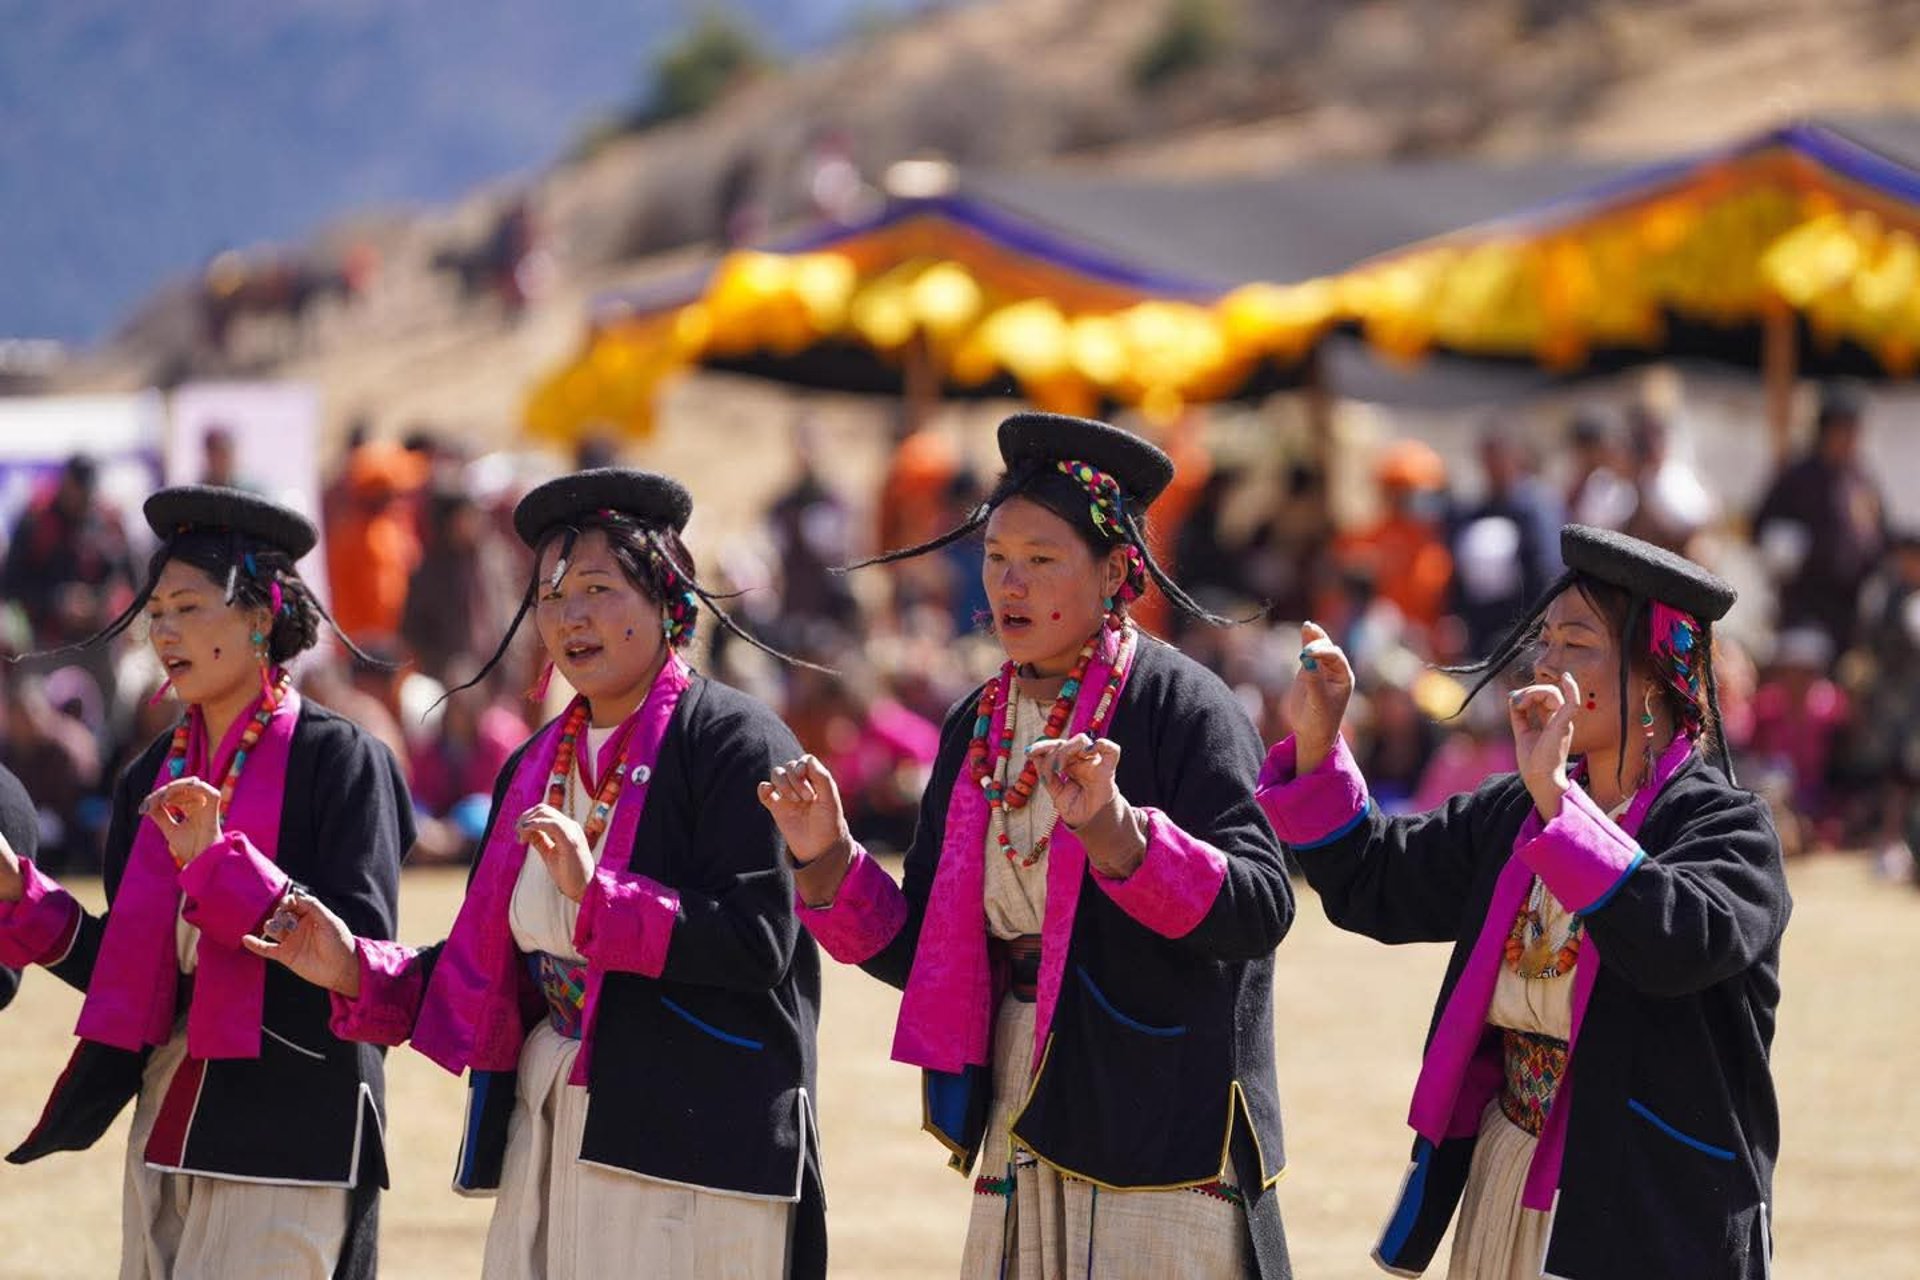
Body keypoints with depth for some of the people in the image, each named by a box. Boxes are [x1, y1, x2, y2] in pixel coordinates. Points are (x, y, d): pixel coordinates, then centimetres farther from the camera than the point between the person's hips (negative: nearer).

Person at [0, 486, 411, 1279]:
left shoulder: (338, 761, -7)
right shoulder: (152, 780, 12)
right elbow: (121, 969, 13)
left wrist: (217, 860, -23)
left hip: (284, 1136, -7)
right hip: (167, 1122, 7)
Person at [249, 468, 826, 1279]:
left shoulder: (731, 741, -7)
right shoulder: (535, 770, 17)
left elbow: (757, 943, -17)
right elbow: (491, 974, 19)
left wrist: (594, 894, -23)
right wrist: (358, 972, 5)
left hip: (693, 1144, -7)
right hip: (550, 1140, 7)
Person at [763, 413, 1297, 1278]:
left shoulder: (1180, 705, -8)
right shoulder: (977, 728, 12)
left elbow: (1260, 907, -20)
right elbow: (918, 951, 14)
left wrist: (1115, 832, -33)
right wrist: (828, 860, -2)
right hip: (1022, 1148, 6)